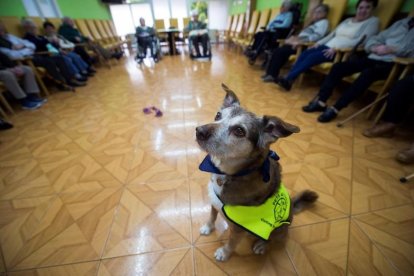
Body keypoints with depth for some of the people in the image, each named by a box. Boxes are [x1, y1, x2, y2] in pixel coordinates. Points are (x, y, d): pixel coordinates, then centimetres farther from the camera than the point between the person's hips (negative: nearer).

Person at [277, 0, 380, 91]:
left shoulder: (373, 21, 3)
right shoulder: (348, 20, 25)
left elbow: (360, 41, -11)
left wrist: (336, 48, -22)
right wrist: (318, 43, 5)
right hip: (328, 46, 7)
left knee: (312, 57, -30)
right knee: (305, 53, -20)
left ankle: (288, 79, -33)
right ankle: (288, 78, -30)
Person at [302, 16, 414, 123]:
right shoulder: (400, 23, 24)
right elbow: (374, 39, 19)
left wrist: (392, 49, -18)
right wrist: (375, 48, -4)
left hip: (392, 64, -6)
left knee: (368, 73, -38)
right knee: (338, 67, -17)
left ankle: (335, 109, -37)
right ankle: (321, 101, -24)